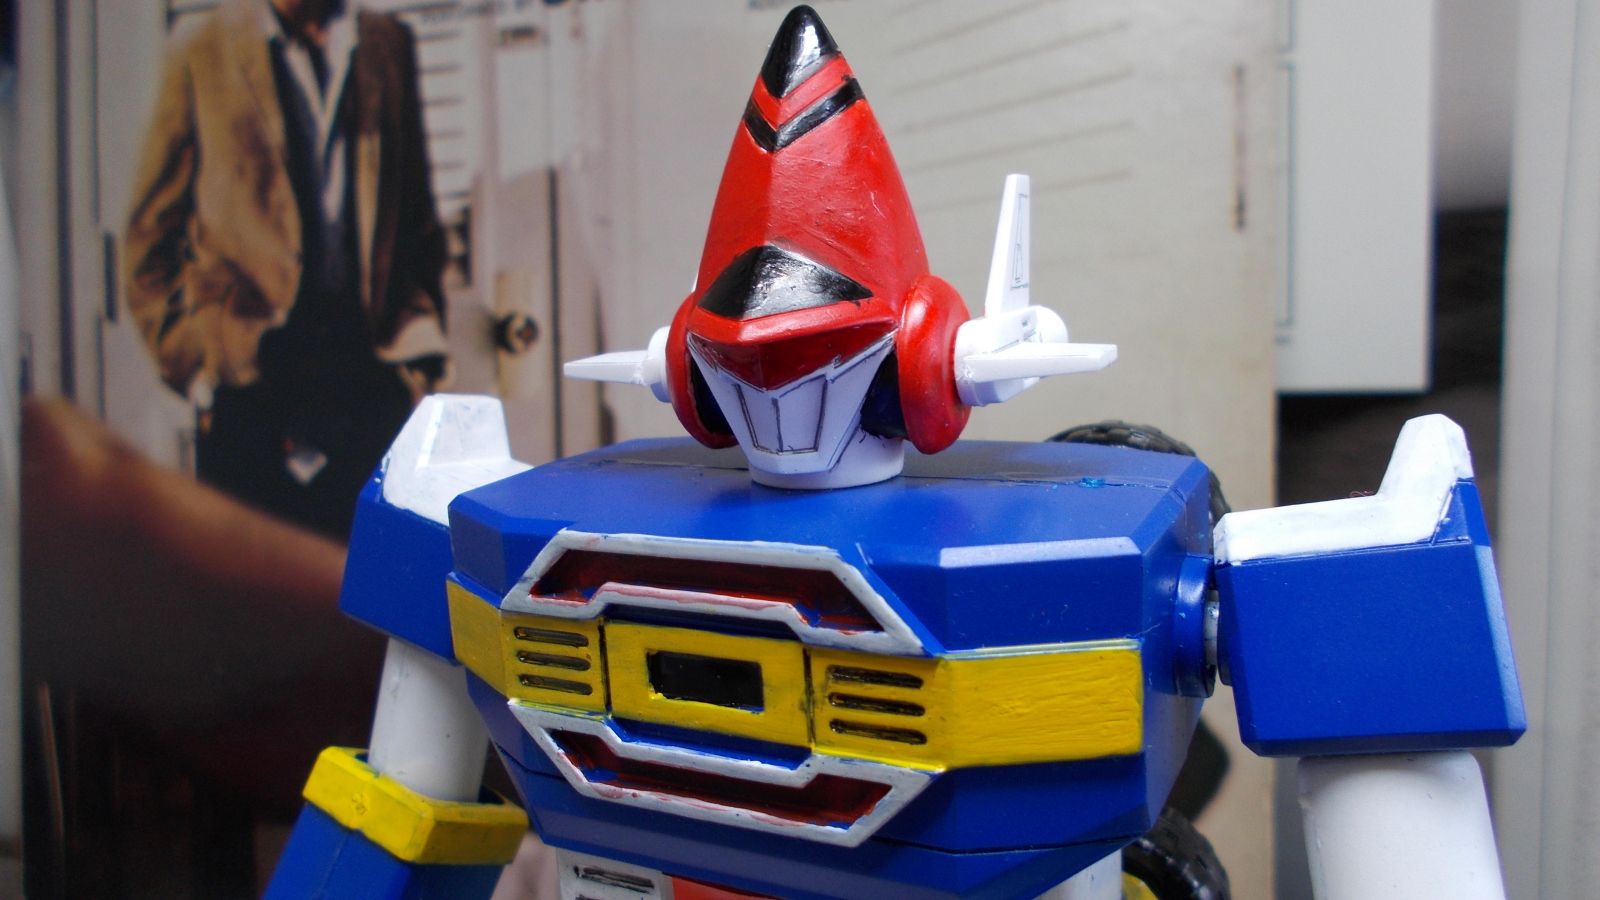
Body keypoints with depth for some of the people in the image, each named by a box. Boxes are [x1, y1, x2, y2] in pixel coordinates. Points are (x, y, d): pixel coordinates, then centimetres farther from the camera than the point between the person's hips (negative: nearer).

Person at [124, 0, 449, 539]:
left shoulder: (389, 45, 13)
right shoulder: (201, 55, 4)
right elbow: (149, 245, 7)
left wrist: (420, 335, 8)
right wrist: (196, 365, -1)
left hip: (372, 376, 2)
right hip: (248, 391, -2)